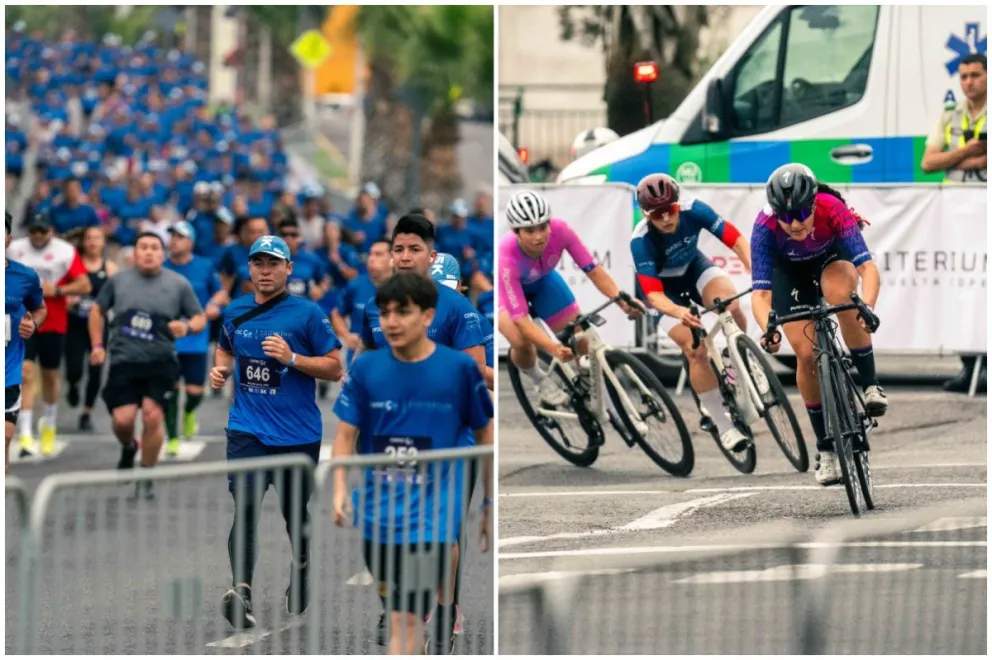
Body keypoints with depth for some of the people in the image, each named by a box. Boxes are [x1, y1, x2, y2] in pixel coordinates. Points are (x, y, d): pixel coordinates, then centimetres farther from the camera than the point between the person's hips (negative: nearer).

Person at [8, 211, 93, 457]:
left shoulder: (66, 252, -4)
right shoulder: (14, 249, 4)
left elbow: (84, 285, -7)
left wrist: (57, 290, -18)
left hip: (53, 323, 0)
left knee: (50, 374, 13)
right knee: (25, 373, -13)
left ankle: (48, 425, 37)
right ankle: (26, 434, -16)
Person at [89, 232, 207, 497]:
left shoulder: (179, 284, 3)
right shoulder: (118, 281, 6)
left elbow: (200, 318, 9)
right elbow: (97, 311, 19)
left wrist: (187, 327, -14)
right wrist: (97, 346, 10)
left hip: (160, 362, -1)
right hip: (123, 361, 1)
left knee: (152, 416, -12)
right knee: (123, 420, -10)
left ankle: (146, 480, 4)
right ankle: (128, 447, 28)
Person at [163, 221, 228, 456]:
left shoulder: (205, 267, 1)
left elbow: (221, 292, 12)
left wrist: (214, 304, -9)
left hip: (196, 339, 0)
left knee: (195, 391, -1)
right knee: (170, 389, -4)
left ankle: (188, 412, 35)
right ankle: (172, 439, 7)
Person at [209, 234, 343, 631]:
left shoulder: (307, 314, -6)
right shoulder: (234, 312, 7)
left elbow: (335, 368, -5)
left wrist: (292, 358, -19)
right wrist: (220, 369, 5)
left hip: (298, 434, -1)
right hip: (247, 430, 1)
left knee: (294, 511, 13)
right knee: (246, 506, -17)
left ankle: (301, 566, 43)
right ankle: (241, 590, -29)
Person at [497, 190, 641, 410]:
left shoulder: (560, 231, -35)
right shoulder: (506, 258, -43)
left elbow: (592, 269, -28)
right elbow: (520, 319, -42)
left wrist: (622, 300, -44)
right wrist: (553, 348, -56)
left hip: (542, 280, 4)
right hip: (507, 287, -4)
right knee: (522, 342, -27)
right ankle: (538, 379, 6)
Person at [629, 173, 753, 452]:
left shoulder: (693, 209, -28)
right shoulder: (641, 241, -33)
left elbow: (736, 239, -28)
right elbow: (654, 295, -38)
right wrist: (679, 312, -59)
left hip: (693, 267, 2)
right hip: (663, 286, -2)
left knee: (732, 305, -28)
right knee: (695, 349, -19)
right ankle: (724, 428, -9)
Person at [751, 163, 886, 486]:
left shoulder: (833, 210, -36)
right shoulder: (765, 226, -35)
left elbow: (868, 267, -43)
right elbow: (760, 292, -38)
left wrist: (867, 305, -62)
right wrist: (768, 329, -58)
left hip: (832, 257, -1)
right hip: (789, 271, 1)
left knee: (841, 293, -36)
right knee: (806, 354, -12)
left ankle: (870, 386, -23)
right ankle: (826, 448, 4)